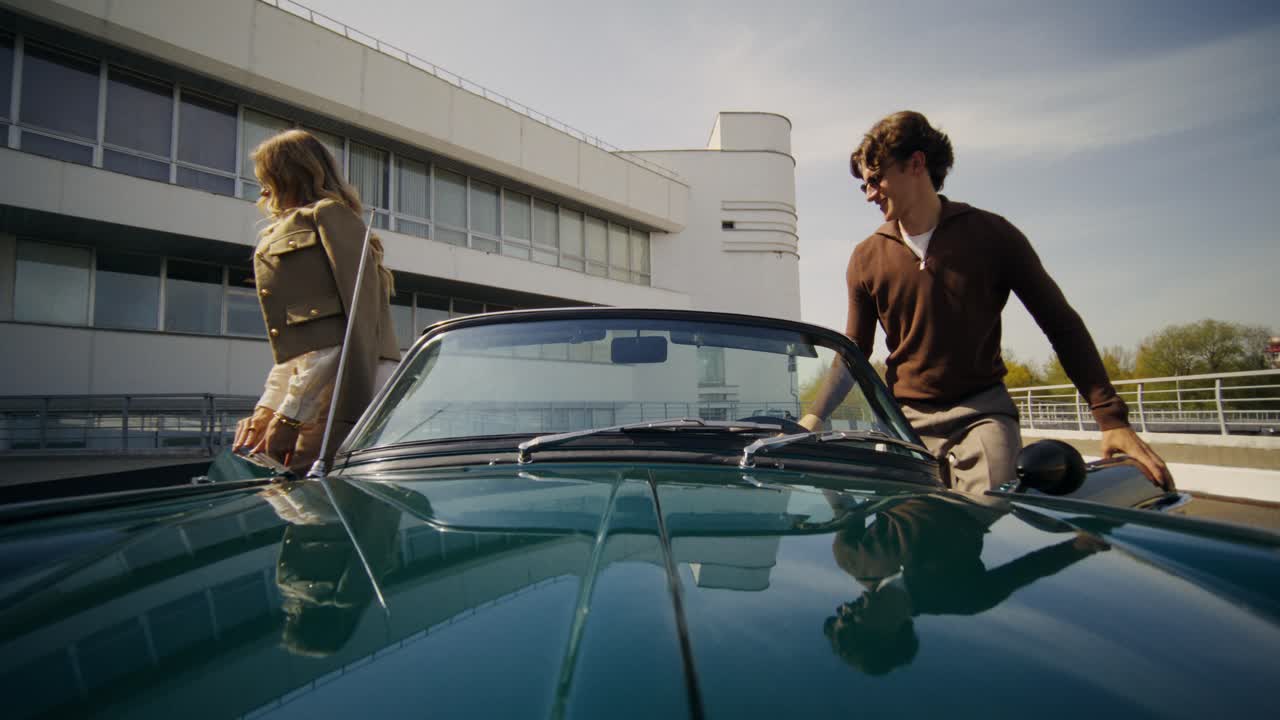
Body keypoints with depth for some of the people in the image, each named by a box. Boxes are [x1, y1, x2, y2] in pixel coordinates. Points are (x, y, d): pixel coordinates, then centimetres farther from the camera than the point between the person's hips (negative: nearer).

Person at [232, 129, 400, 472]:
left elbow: (355, 317, -11)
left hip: (349, 388, -8)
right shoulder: (282, 237, 31)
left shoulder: (330, 214, 3)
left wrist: (289, 415, -12)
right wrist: (266, 410, 14)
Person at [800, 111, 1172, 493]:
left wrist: (1112, 418, -7)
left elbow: (1062, 326, 1)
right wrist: (811, 420, -7)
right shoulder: (866, 258, 2)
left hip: (983, 412, -1)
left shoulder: (991, 234, -2)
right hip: (906, 420, 2)